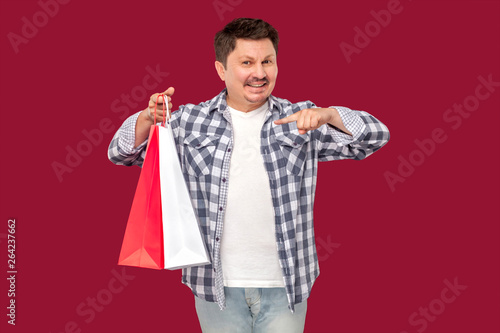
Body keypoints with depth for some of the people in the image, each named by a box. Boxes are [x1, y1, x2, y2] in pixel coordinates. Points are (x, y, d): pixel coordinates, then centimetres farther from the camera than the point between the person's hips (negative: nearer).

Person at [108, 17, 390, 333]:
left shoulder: (300, 121, 2)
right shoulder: (190, 121, 4)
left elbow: (376, 136, -2)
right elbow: (122, 152, 6)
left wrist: (327, 115, -22)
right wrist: (147, 118, -16)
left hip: (285, 285, 0)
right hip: (217, 286, 0)